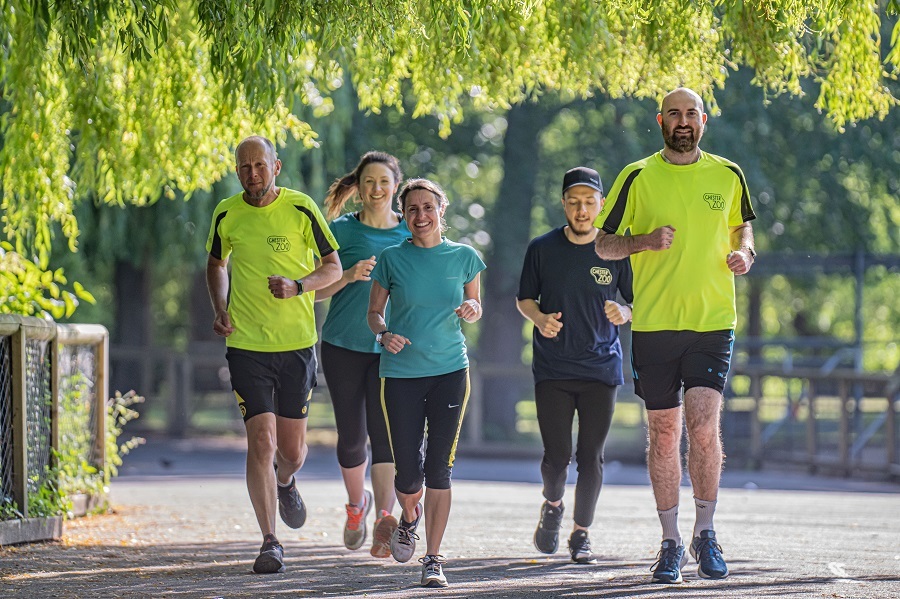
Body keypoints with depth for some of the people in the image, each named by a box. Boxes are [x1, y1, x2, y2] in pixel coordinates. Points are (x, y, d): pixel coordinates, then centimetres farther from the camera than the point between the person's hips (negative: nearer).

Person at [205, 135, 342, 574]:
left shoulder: (300, 209, -4)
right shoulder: (226, 214, 0)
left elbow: (333, 267, 2)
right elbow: (215, 263, 19)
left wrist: (297, 286, -16)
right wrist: (220, 309, 2)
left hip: (296, 343, 0)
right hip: (246, 345, 0)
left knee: (292, 450, 9)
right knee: (261, 441, -12)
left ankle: (285, 482, 47)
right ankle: (270, 542, -4)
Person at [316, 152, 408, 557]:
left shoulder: (410, 234, 6)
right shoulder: (341, 230, 1)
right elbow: (317, 290, 0)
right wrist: (350, 276, -17)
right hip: (344, 345, 0)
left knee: (384, 433, -14)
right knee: (351, 436, 6)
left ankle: (384, 518, -20)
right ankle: (357, 504, 31)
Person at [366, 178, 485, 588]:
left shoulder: (463, 257, 3)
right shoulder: (393, 259, -1)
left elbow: (475, 305, 16)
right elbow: (374, 311, 7)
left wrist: (471, 309, -8)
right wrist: (384, 334, -13)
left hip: (450, 371, 1)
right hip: (401, 373, 0)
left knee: (438, 468, -5)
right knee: (408, 473, -2)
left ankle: (433, 559, 2)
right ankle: (409, 517, 34)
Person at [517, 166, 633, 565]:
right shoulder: (543, 249, 1)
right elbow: (524, 299, 11)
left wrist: (626, 313, -15)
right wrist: (540, 318, -10)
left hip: (601, 369, 0)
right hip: (552, 371, 0)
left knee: (591, 457, -2)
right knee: (557, 457, -3)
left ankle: (581, 535, 13)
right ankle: (552, 506, 29)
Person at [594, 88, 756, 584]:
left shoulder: (727, 175, 7)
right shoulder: (638, 177, 1)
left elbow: (742, 226, 23)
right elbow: (603, 245, 5)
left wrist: (745, 252, 1)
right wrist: (644, 241, -15)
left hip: (713, 321, 0)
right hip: (653, 322, 0)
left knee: (703, 426, -14)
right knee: (663, 432, 5)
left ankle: (705, 533, 3)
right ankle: (671, 542, 16)